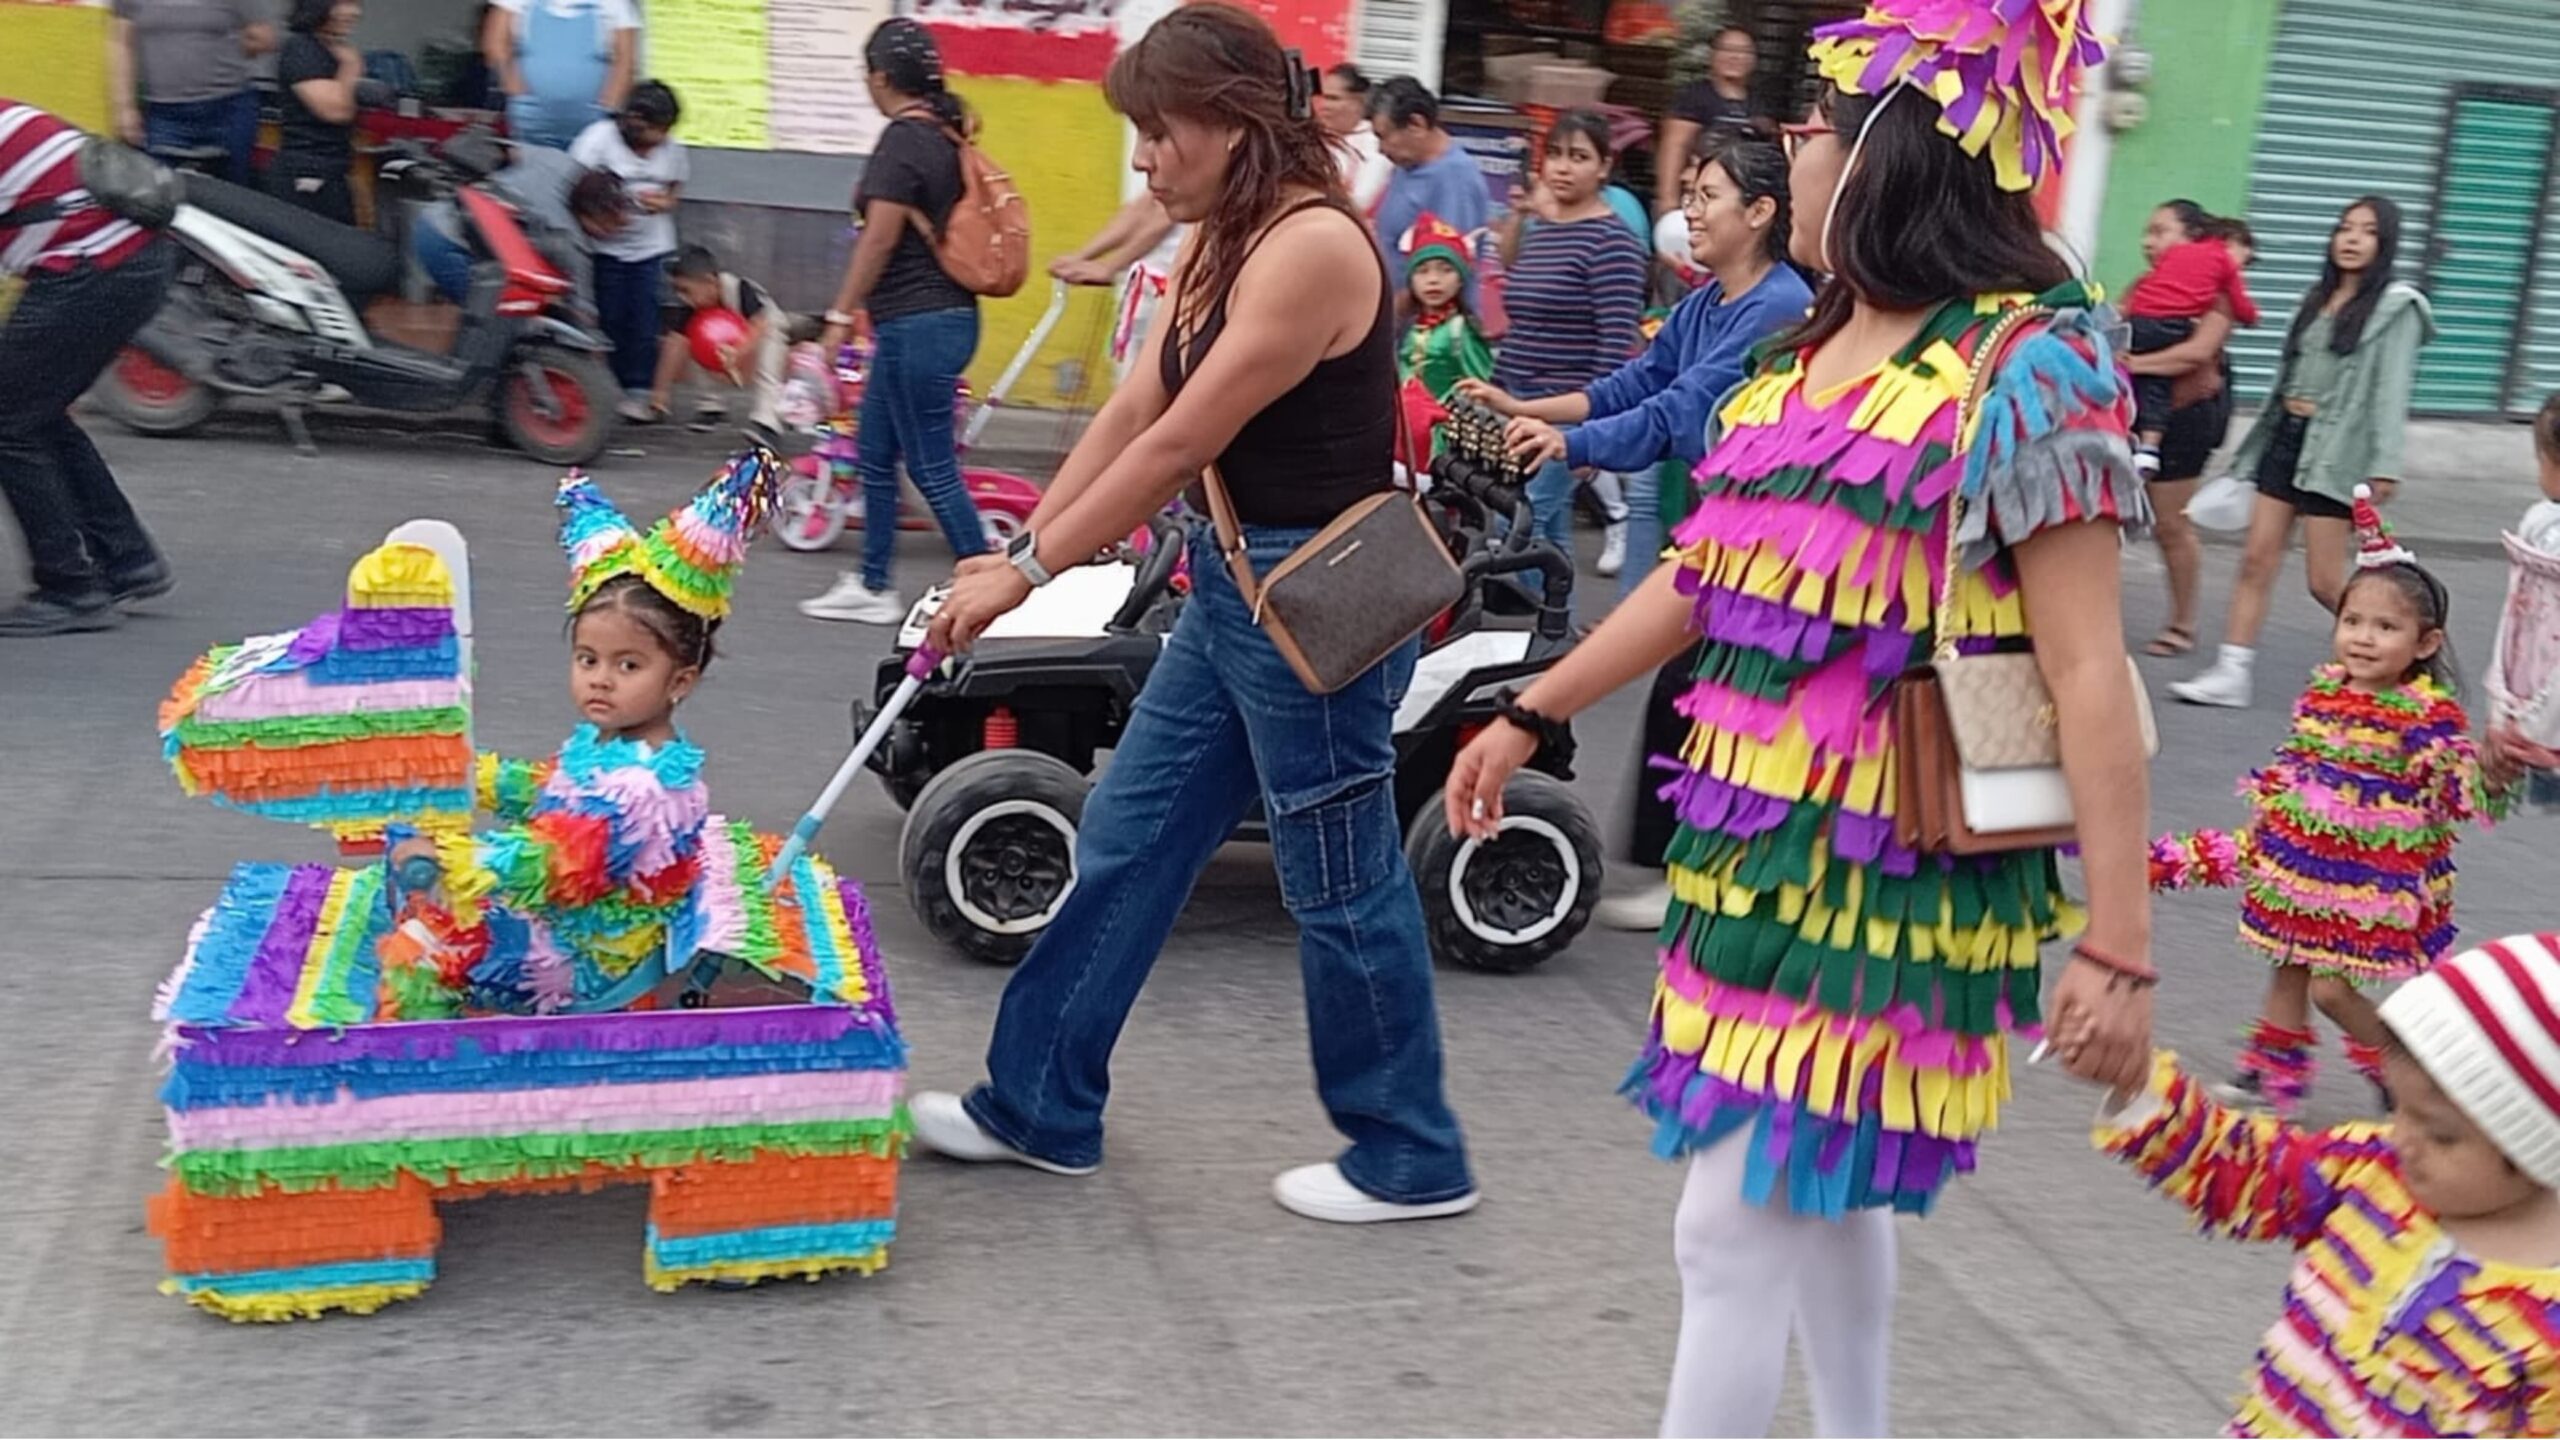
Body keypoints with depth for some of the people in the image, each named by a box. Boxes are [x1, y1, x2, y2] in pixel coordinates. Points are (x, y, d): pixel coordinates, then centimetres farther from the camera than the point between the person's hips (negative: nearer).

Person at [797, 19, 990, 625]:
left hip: (916, 325, -10)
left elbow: (880, 238, -18)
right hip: (945, 315, 10)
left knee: (931, 468, -4)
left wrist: (840, 316, -14)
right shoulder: (941, 136, 11)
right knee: (874, 455, 17)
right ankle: (872, 587, 24)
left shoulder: (902, 141, -15)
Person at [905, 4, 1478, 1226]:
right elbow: (1131, 416, 10)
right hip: (1233, 585, 10)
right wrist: (1017, 549, 5)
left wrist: (1026, 571, -14)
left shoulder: (1312, 246, -21)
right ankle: (1040, 1107, 28)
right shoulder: (1222, 247, 10)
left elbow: (1177, 447, -21)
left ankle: (1412, 1160, 22)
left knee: (1339, 884, 4)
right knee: (1126, 844, 14)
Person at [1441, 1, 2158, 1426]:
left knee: (1735, 1222, -3)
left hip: (1886, 867, -8)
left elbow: (2091, 675, -19)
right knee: (1822, 1185, 20)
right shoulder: (1804, 349, 9)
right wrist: (1531, 716, 22)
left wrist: (2120, 946, -21)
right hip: (1758, 837, 8)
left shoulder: (2026, 364, -14)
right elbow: (1701, 578, 18)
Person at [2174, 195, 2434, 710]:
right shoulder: (2318, 298, 16)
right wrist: (2256, 448, 17)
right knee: (2257, 560, 1)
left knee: (2326, 582, -4)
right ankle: (2231, 674, 3)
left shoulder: (2396, 307, -4)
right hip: (2285, 437, 7)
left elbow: (2391, 392, -11)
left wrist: (2383, 468, -18)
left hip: (2335, 450, -7)